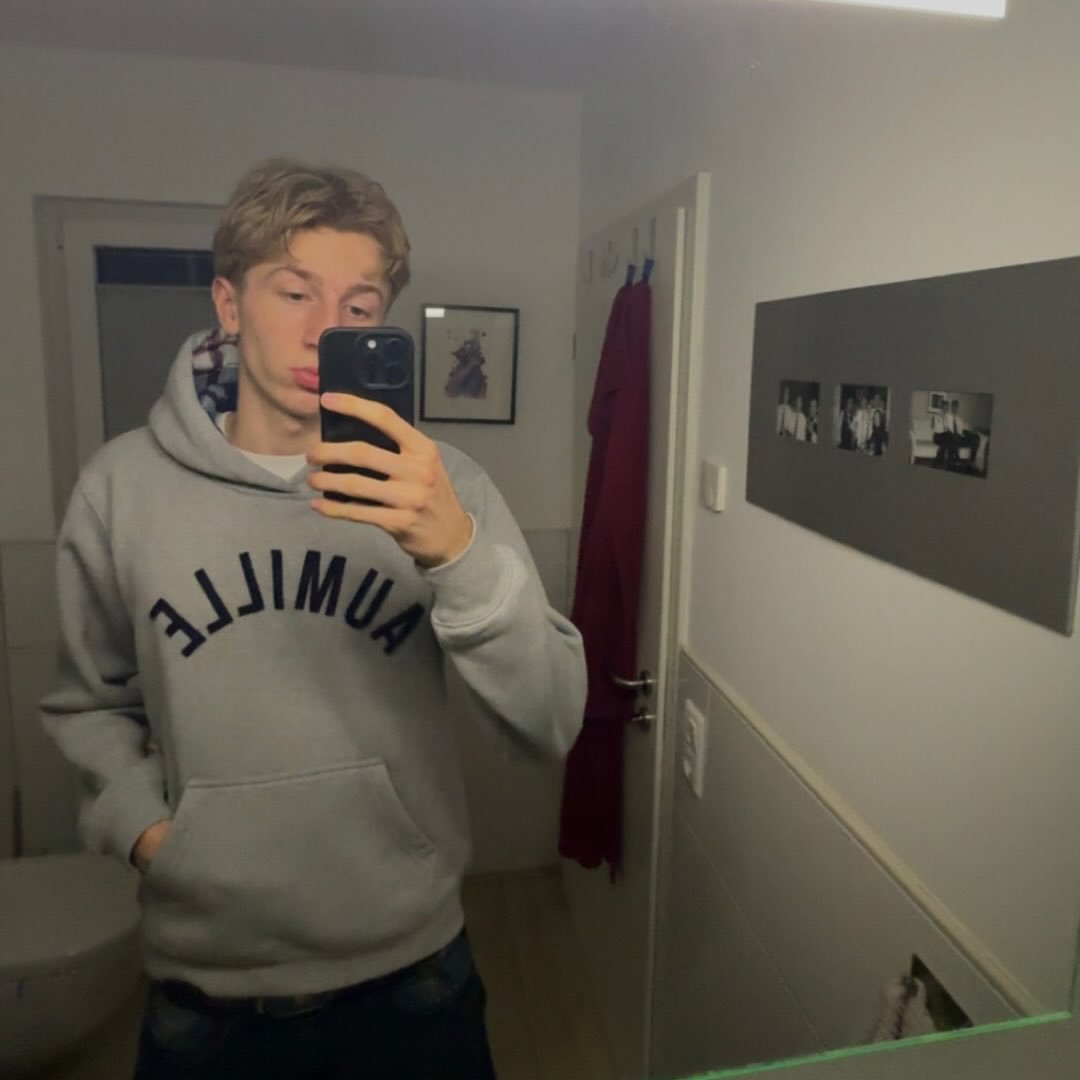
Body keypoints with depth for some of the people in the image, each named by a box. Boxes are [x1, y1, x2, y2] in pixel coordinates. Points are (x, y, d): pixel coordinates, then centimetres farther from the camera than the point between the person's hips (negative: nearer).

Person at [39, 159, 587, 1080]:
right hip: (205, 987, 1)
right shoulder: (125, 484, -6)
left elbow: (553, 720, -19)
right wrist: (137, 814, -9)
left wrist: (459, 550, -34)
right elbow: (92, 702, 8)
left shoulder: (438, 485, -11)